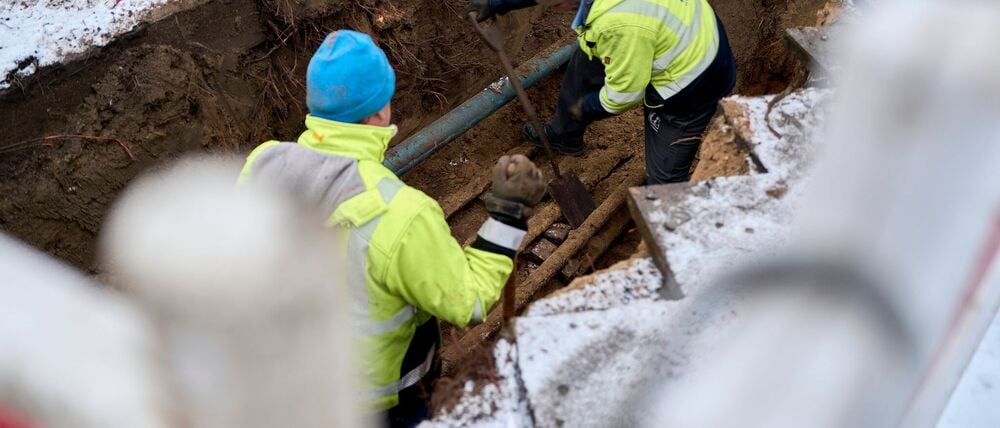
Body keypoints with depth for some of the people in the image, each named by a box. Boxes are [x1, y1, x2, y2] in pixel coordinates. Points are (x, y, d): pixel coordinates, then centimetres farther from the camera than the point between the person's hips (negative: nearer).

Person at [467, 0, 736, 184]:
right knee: (584, 62, 22)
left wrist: (586, 107, -5)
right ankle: (564, 136, 45)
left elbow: (624, 95, -25)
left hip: (688, 85, -9)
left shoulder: (621, 26, -42)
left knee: (664, 178, 2)